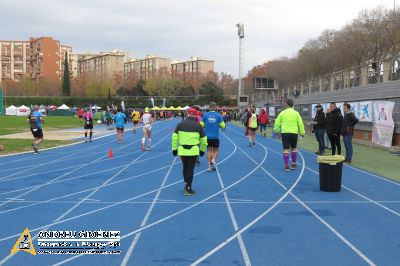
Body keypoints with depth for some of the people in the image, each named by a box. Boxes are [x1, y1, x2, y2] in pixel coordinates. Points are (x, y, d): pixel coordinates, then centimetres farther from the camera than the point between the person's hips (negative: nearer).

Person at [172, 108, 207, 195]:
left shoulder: (180, 124, 4)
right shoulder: (198, 126, 1)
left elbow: (174, 137, 3)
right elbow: (203, 139, 5)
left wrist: (174, 149, 10)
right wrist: (202, 150, 19)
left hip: (182, 150, 2)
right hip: (193, 151, -2)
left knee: (185, 168, 18)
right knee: (190, 169, 3)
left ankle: (186, 184, 28)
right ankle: (188, 188, 5)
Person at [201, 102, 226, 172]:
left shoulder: (205, 115, -3)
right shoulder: (218, 115, -5)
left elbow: (201, 125, -2)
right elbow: (223, 126, -3)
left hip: (207, 136, 1)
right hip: (215, 137, -1)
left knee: (209, 150, 12)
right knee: (216, 150, 12)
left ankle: (209, 165, 10)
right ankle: (213, 161, -12)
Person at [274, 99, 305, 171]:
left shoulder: (283, 113, 0)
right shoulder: (296, 113, 2)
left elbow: (277, 122, 1)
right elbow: (301, 124, 1)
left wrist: (276, 130, 14)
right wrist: (302, 132, 10)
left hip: (285, 133, -1)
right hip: (294, 133, 1)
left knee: (286, 149, 0)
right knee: (294, 149, 17)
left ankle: (286, 166, -6)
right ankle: (293, 164, 22)